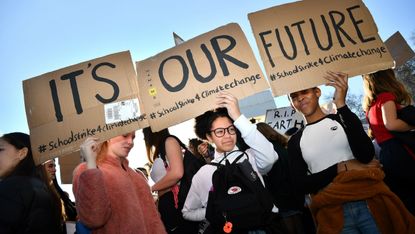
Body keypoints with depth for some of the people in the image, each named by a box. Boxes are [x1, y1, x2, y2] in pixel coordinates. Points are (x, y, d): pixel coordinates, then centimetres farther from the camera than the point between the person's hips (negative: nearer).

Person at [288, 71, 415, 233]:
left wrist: (341, 104, -15)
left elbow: (367, 155, -11)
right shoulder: (295, 141, 6)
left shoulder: (344, 119, 6)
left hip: (370, 203, 0)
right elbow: (300, 185, -2)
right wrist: (342, 168, -11)